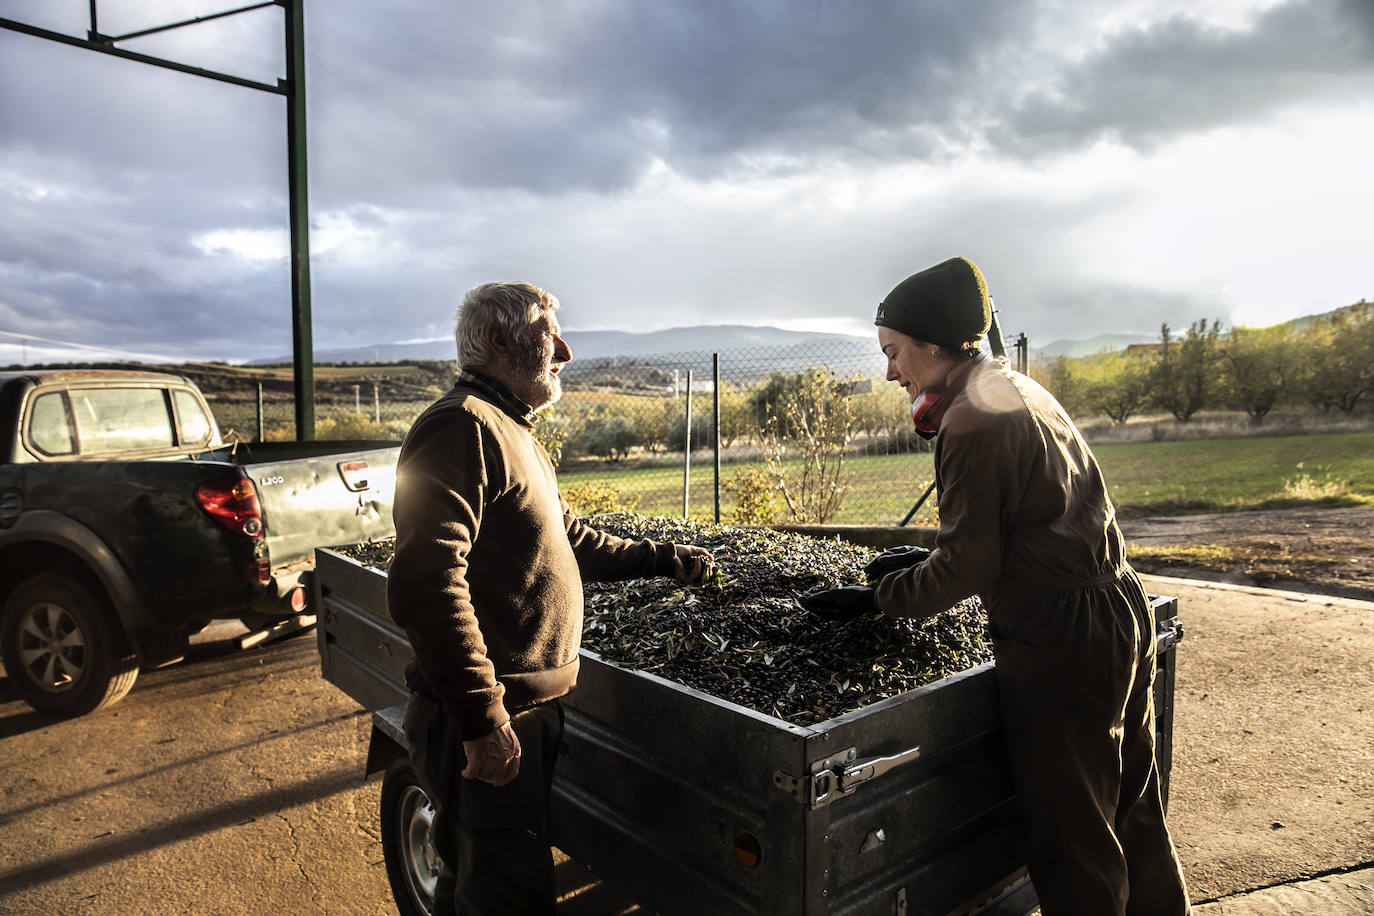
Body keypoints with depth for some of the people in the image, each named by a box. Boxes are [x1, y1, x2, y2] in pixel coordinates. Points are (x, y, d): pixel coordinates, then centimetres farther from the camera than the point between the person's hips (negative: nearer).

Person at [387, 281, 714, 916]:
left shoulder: (514, 433, 19)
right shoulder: (463, 425, -17)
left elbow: (571, 540, 28)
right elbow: (427, 583, -28)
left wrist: (664, 559, 26)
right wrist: (482, 719, -27)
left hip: (528, 707, 10)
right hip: (489, 723, -10)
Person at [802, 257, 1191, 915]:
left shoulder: (971, 420, -19)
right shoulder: (1020, 390, 12)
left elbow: (965, 568, -16)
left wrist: (875, 597, -5)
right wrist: (925, 561, 16)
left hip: (1060, 646, -10)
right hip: (1122, 614, 10)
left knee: (1069, 836, 6)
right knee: (1132, 813, 24)